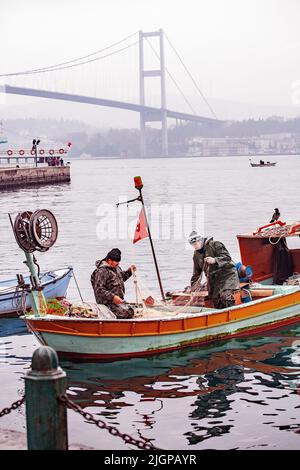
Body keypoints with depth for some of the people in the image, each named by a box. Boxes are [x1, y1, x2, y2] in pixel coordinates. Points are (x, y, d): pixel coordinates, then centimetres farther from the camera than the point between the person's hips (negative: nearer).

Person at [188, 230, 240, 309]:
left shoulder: (214, 244, -6)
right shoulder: (196, 255, 14)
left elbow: (227, 257, -14)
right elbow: (196, 272, 25)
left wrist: (215, 260, -29)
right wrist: (193, 286, 26)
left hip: (226, 274, -7)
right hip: (212, 279, 7)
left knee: (225, 296, -28)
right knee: (217, 304, -1)